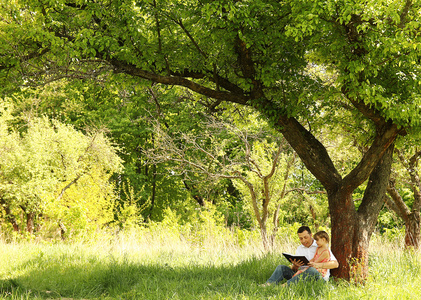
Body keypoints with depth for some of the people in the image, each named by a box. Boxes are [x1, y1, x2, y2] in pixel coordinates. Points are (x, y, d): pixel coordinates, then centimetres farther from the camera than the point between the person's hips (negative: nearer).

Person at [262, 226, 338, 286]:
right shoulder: (299, 249, 16)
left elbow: (335, 264, -11)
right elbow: (294, 269, 13)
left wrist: (318, 265, -27)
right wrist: (295, 266, -14)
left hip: (319, 277, -5)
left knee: (311, 270, -39)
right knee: (281, 268, -11)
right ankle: (268, 284, -38)